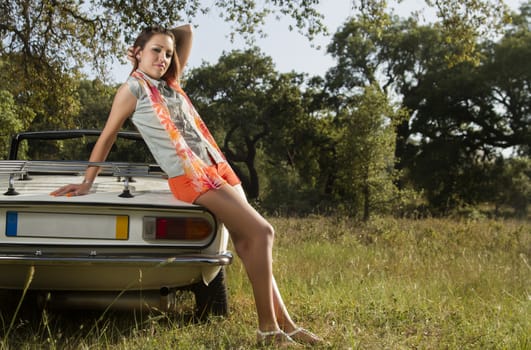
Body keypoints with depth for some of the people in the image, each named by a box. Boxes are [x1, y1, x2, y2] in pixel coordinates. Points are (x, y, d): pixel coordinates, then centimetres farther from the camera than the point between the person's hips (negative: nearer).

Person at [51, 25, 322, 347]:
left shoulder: (169, 83, 17)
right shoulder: (132, 90, 0)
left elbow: (187, 32, 23)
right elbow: (107, 137, 3)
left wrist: (160, 36, 25)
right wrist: (87, 182, 3)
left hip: (217, 165, 7)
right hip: (189, 176, -7)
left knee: (247, 241, 1)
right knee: (261, 231, -15)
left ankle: (284, 323, 4)